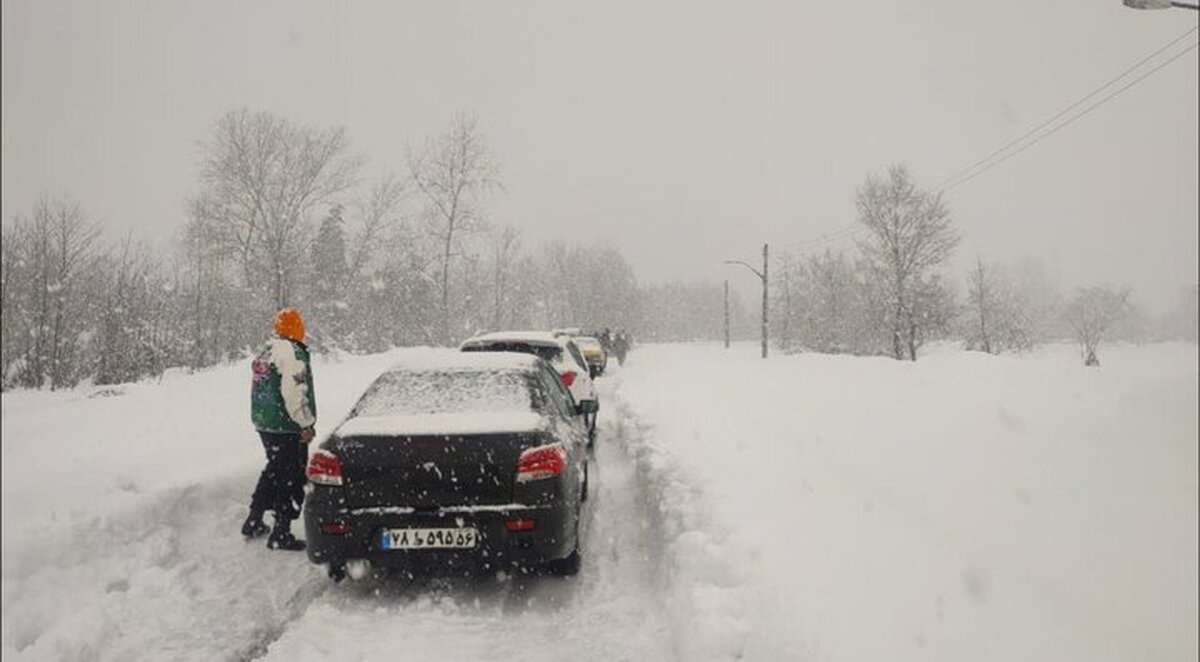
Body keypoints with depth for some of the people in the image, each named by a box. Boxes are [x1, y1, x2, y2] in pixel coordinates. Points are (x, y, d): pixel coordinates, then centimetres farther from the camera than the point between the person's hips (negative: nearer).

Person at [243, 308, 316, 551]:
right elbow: (293, 392, -25)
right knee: (292, 478, -1)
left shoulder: (265, 352, 14)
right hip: (286, 428, -10)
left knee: (274, 470, 23)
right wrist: (306, 424, -19)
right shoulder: (292, 352, -17)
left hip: (263, 423, 10)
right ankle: (281, 533, 1)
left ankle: (254, 521, 31)